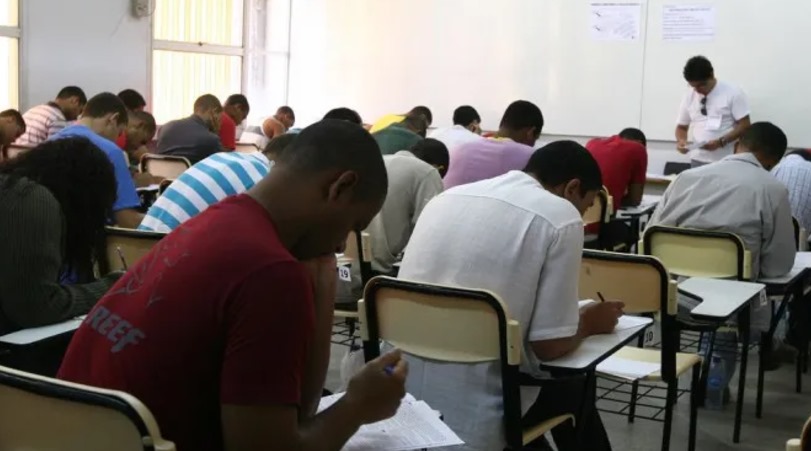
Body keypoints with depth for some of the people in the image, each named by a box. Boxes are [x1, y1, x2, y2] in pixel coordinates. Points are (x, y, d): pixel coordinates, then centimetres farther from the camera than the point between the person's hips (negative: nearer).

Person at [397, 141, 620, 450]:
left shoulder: (447, 197, 11)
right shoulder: (561, 217, -8)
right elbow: (550, 345, -8)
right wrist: (589, 323, 13)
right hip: (471, 419, -6)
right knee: (574, 388, 26)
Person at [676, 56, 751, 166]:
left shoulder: (733, 93, -4)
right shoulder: (689, 97, 8)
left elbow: (744, 126, -6)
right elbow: (682, 126, 16)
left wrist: (720, 142, -19)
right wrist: (680, 140, -7)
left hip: (727, 161, -4)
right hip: (698, 161, 4)